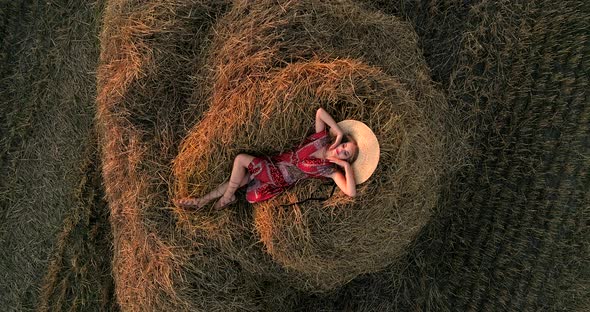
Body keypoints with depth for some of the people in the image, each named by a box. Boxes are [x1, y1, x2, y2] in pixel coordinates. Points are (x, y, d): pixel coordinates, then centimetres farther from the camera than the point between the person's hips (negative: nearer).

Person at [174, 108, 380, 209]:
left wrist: (347, 166, -27)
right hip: (273, 165, 5)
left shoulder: (330, 169, -15)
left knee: (241, 159, -18)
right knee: (236, 181, 1)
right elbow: (320, 111, -9)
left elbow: (351, 192, -26)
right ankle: (201, 202, 19)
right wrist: (340, 132, -14)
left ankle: (228, 197, 3)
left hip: (278, 180, -5)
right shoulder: (322, 139, -5)